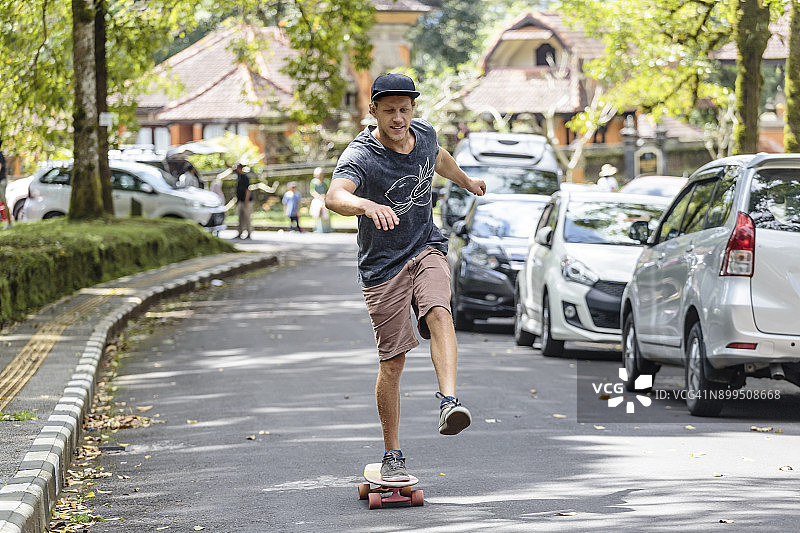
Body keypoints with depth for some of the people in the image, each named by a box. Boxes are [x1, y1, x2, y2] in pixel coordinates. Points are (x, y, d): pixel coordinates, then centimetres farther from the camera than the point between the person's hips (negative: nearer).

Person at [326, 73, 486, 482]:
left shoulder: (423, 134, 0)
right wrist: (368, 205, -61)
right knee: (392, 361, -2)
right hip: (382, 265, -4)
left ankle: (449, 402, -41)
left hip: (426, 250, 4)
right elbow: (334, 197, -41)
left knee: (439, 313, -28)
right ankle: (392, 456, 10)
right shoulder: (359, 157, -19)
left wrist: (467, 181, 44)